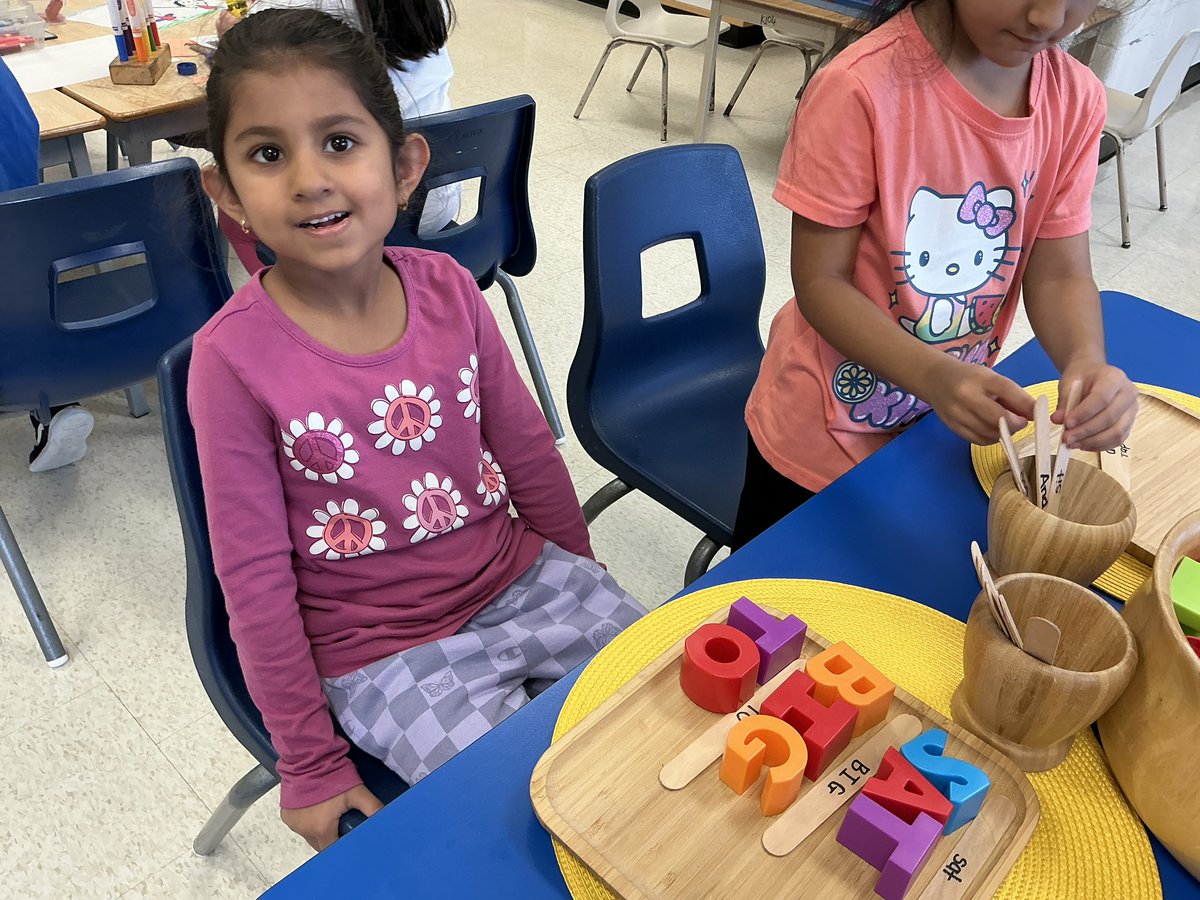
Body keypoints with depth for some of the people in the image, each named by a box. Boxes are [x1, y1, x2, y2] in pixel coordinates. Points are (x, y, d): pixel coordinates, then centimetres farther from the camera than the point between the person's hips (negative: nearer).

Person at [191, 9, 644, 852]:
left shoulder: (448, 288, -8)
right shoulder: (234, 357, -18)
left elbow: (527, 448, 4)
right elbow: (255, 583, -12)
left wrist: (587, 583, 15)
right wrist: (311, 766, -5)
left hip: (524, 580, 4)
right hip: (384, 652, -4)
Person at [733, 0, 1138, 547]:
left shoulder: (1076, 100, -8)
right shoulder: (861, 89, -26)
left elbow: (1058, 273, -6)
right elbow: (820, 283, -22)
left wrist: (1087, 362, -27)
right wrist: (935, 377, -37)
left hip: (954, 421, 5)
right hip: (824, 436, -4)